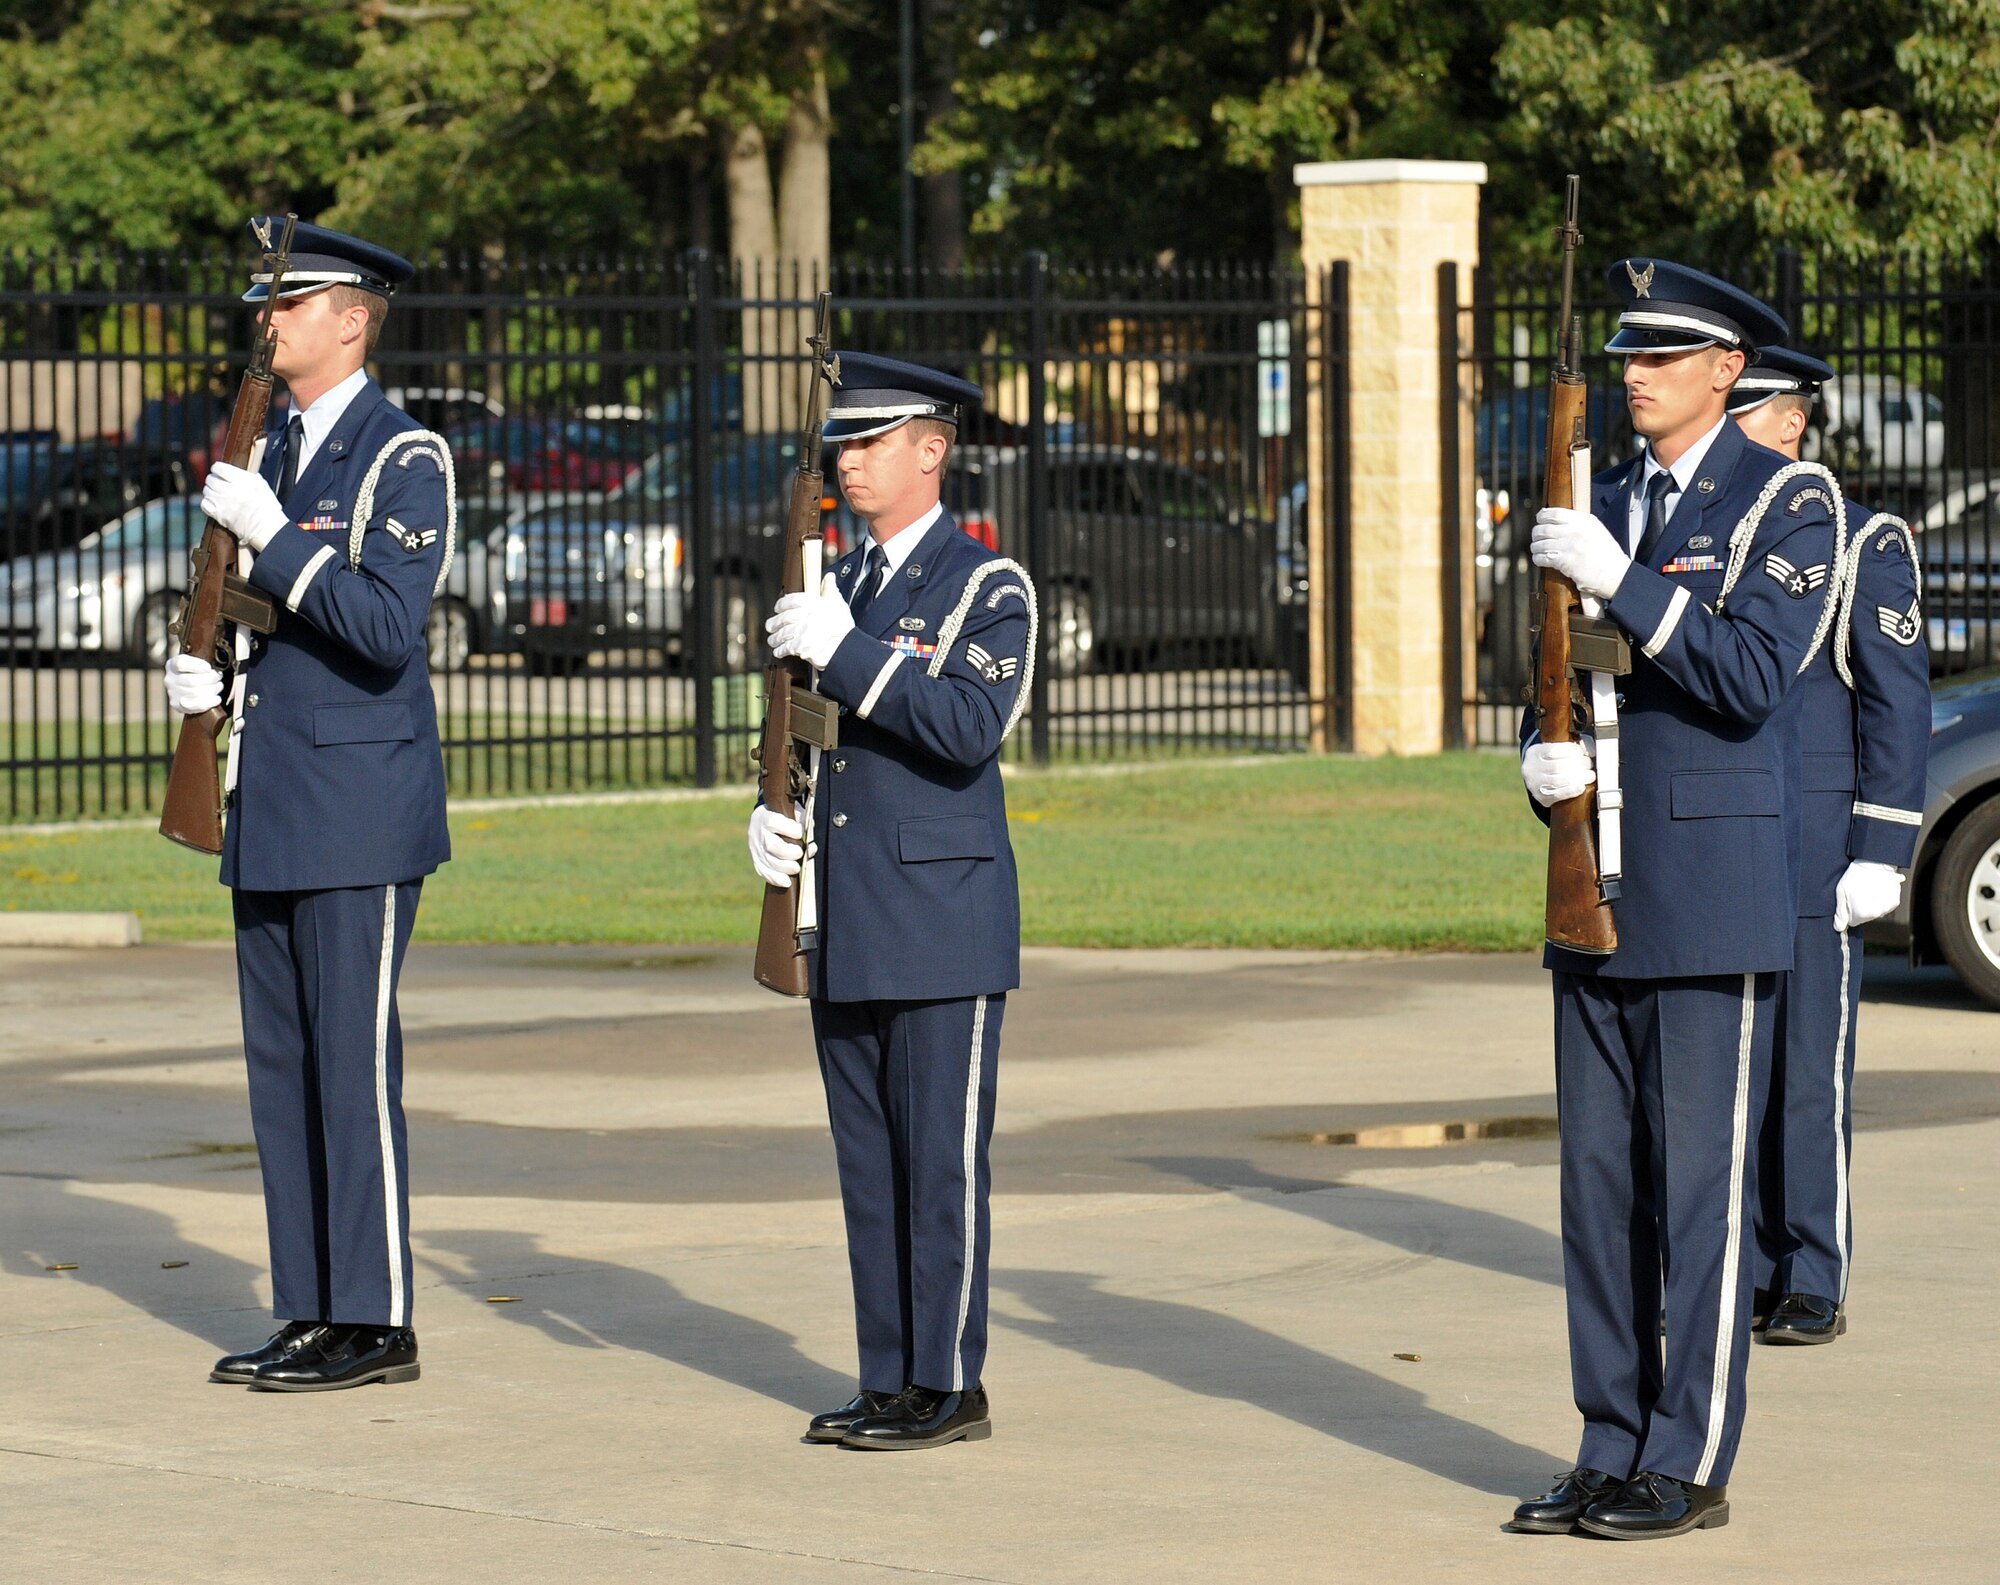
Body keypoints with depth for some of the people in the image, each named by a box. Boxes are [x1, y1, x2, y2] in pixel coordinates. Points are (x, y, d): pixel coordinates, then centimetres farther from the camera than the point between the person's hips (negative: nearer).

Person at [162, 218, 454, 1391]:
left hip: (359, 808, -9)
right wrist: (210, 675, 7)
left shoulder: (404, 459, -9)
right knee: (281, 1062, 9)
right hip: (272, 810, 9)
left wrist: (273, 537, -22)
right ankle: (312, 1311, 15)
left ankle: (376, 1322, -2)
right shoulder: (281, 454, 17)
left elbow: (388, 630, -20)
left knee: (353, 1060, -7)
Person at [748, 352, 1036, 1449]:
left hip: (941, 920, -7)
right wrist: (774, 817, 4)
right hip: (846, 931, 7)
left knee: (940, 1160, -5)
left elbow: (970, 726, -21)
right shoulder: (843, 586, 17)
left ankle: (948, 1386, 0)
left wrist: (846, 651, -22)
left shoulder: (988, 588, -6)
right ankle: (889, 1381, 14)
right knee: (868, 1163, 9)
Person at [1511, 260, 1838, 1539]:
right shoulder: (1608, 503, 16)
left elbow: (1752, 679, -17)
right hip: (1598, 892, 7)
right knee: (1601, 1181, 8)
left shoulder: (1786, 505, -5)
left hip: (1713, 892, -7)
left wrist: (1621, 581, -23)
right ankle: (1612, 1452, 14)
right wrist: (1546, 755, -3)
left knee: (1701, 1186, -5)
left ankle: (1689, 1467, 0)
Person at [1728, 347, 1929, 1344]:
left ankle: (1815, 1289, 2)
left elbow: (1898, 703, -7)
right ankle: (1746, 1271, 13)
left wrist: (1881, 856, -13)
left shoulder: (1860, 544, -4)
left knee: (1806, 1069, -3)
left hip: (1811, 856, -6)